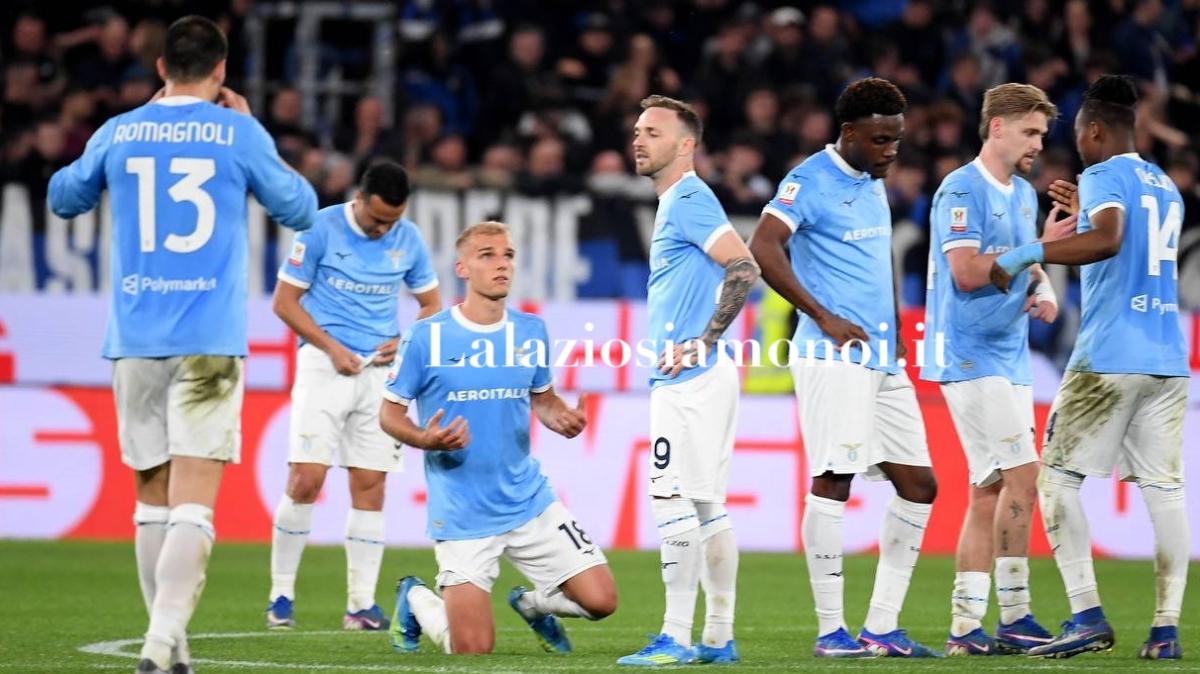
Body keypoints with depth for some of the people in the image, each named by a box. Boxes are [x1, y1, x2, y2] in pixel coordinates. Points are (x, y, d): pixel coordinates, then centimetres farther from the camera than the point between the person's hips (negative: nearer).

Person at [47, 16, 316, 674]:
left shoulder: (118, 133, 5)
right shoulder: (240, 134, -2)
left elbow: (64, 199, 24)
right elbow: (300, 209, 12)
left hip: (135, 341, 3)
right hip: (209, 342, -3)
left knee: (153, 496, 15)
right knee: (192, 504, -9)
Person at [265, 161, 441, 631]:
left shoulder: (408, 239, 4)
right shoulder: (321, 229, -7)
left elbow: (431, 304, 15)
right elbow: (285, 301, -4)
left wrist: (405, 341, -5)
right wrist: (331, 347, -14)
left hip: (380, 370, 3)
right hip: (324, 364, -3)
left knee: (370, 485, 1)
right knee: (305, 479, -11)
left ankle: (361, 604, 6)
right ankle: (280, 595, 0)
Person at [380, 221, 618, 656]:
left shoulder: (531, 332, 3)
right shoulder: (427, 337, -9)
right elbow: (390, 413, -2)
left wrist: (562, 418, -6)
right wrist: (425, 439, -24)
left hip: (530, 502, 4)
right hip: (462, 516, -4)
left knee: (600, 600, -8)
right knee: (473, 650, -5)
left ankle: (535, 603, 26)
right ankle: (415, 599, 28)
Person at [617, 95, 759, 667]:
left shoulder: (688, 201, -12)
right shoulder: (677, 202, 19)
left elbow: (744, 269, -22)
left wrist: (702, 343, -19)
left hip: (689, 379, -11)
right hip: (690, 379, 11)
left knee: (674, 502, -11)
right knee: (707, 508, 11)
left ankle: (676, 638, -11)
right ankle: (718, 638, 14)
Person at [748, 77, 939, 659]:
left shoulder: (873, 183, 17)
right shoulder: (810, 181, -9)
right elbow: (763, 251, -20)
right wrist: (825, 319, -18)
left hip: (883, 362, 9)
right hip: (834, 361, -9)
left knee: (918, 485, 5)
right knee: (833, 483, -10)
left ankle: (882, 627, 9)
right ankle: (830, 630, -6)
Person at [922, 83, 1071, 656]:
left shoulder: (1024, 194, 16)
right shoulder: (962, 190, -11)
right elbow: (967, 272, -20)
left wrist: (1044, 292, 3)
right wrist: (1037, 250, -17)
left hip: (1009, 361, 9)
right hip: (971, 357, -9)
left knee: (989, 492, 7)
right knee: (1021, 478, -15)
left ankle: (965, 627, 9)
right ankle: (1014, 618, -12)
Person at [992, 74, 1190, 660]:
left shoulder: (1104, 177, -5)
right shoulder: (1166, 187, 19)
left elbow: (1107, 241, -25)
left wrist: (1027, 253, -23)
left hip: (1109, 358, -7)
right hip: (1168, 359, 7)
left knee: (1058, 476, 1)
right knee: (1162, 487, 5)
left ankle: (1087, 615, -8)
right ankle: (1166, 628, 1)